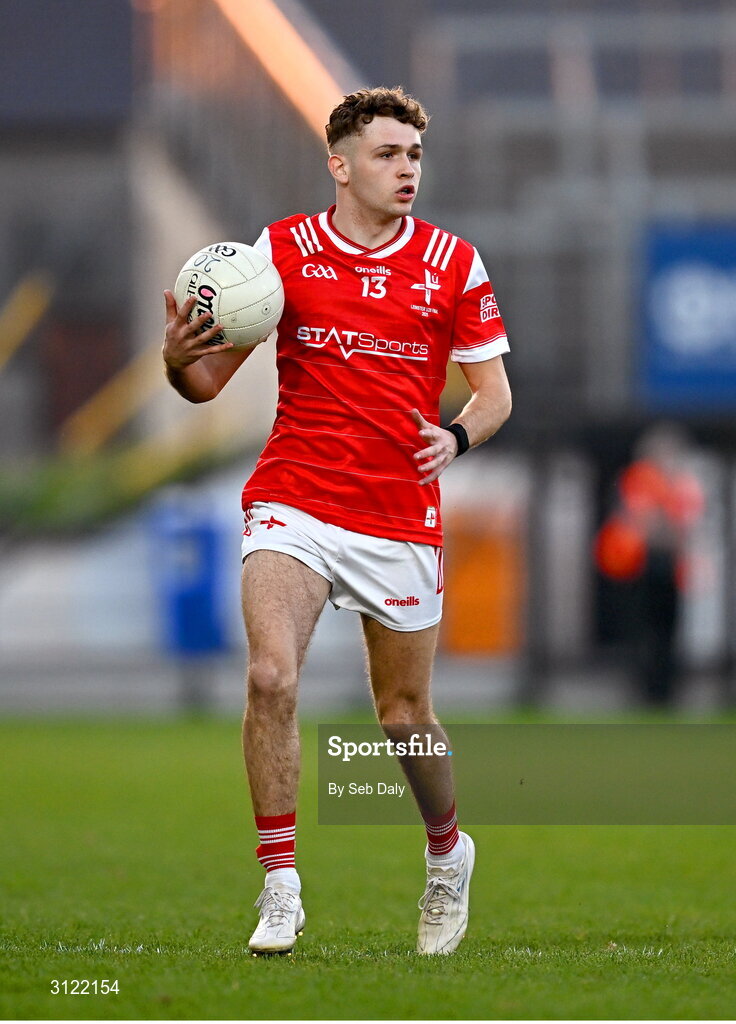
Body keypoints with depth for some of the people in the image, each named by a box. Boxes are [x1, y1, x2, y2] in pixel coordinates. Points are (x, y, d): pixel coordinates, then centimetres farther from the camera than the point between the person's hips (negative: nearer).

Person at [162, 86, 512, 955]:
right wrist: (178, 356, -18)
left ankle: (448, 852, 38)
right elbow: (208, 380, 6)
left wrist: (458, 436, -15)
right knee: (270, 675, -21)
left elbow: (494, 392, 7)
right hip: (293, 504, -1)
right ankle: (280, 886, -13)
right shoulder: (283, 250, 2)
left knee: (405, 716, 8)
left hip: (402, 520, 1)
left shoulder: (453, 263, 2)